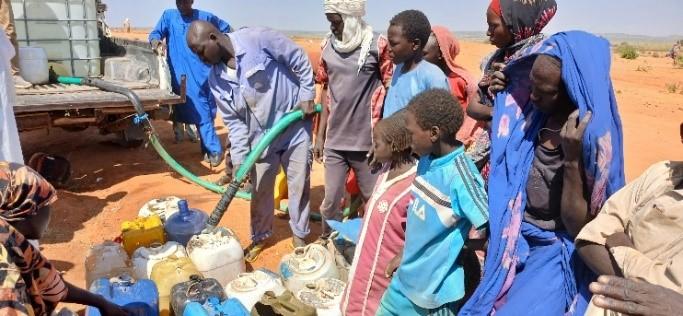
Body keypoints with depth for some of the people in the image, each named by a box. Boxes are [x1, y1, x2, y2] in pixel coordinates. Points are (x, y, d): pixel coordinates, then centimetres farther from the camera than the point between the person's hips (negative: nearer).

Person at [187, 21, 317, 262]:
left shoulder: (257, 39, -19)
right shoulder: (216, 79, -3)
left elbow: (300, 60, -10)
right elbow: (233, 121, -1)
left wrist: (307, 95, -12)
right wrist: (238, 158, -7)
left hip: (295, 126, -4)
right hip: (260, 137, 4)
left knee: (299, 184, 7)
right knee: (260, 190, 12)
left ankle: (299, 235, 26)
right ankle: (260, 236, 34)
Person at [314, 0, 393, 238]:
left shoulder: (377, 45, -8)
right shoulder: (328, 45, 5)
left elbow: (391, 91, -4)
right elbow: (327, 93, 11)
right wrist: (320, 136, 11)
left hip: (368, 140, -3)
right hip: (334, 140, 4)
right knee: (330, 200, 10)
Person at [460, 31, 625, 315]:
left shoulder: (593, 138, -22)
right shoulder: (529, 113, -6)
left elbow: (578, 226, -20)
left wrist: (571, 158, -32)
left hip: (555, 252, -5)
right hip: (513, 241, 6)